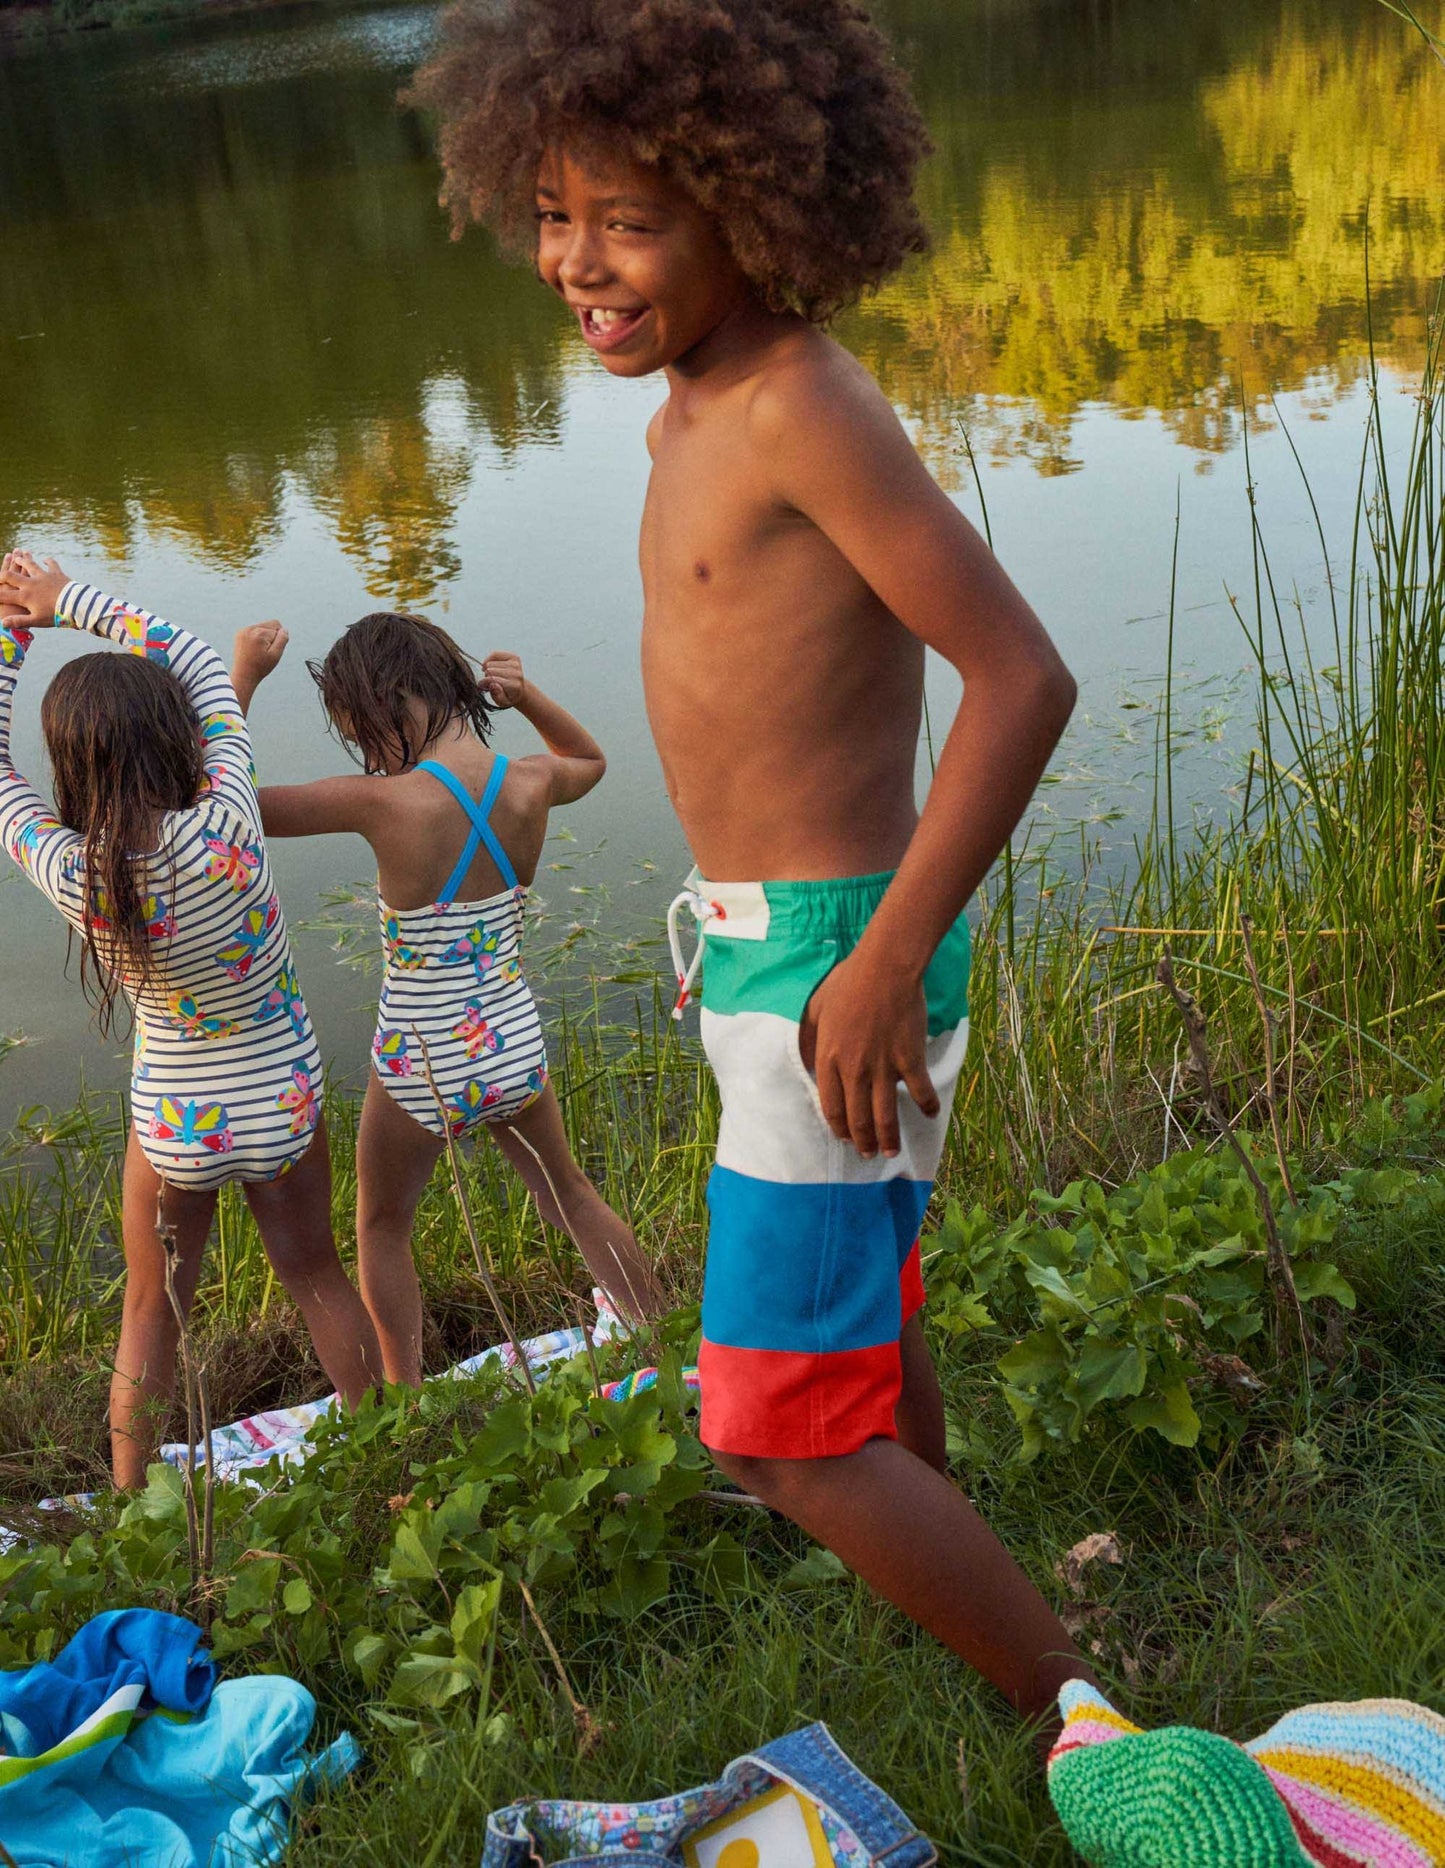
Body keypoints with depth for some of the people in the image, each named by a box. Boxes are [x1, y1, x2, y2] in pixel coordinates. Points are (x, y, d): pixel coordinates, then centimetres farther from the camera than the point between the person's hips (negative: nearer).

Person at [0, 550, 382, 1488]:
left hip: (174, 1125, 0)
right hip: (285, 1101, 1)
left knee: (152, 1312, 22)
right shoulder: (225, 827, -26)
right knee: (318, 1278, 23)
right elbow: (201, 664, -9)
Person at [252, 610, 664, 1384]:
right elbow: (590, 759, 15)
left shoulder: (386, 803, -24)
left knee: (381, 1228, 23)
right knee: (571, 1199, 27)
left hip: (419, 1066, -4)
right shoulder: (531, 785, -11)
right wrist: (527, 696, 0)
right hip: (513, 1050, 4)